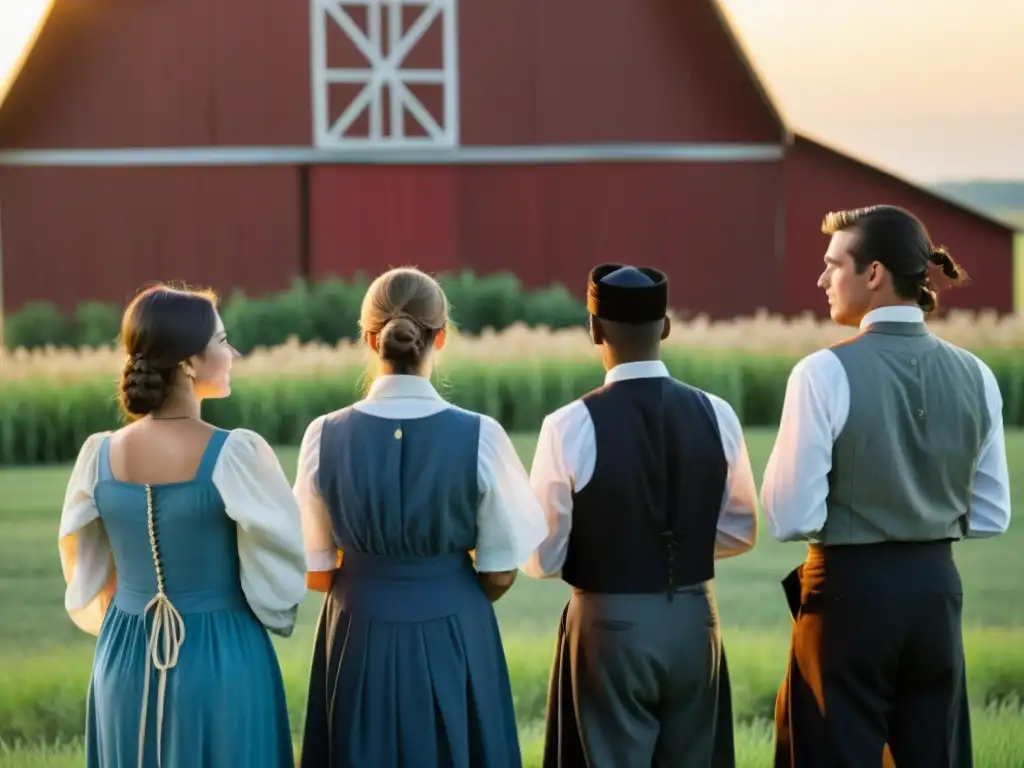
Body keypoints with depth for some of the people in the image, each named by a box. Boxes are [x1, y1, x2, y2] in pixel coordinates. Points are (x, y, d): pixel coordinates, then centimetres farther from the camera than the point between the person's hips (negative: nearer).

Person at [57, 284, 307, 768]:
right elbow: (280, 568, -7)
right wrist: (274, 614, 14)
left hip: (125, 660, 4)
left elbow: (85, 574, 10)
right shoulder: (235, 455, -17)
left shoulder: (100, 456, -3)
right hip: (223, 661, -4)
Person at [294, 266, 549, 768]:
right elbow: (499, 574, -5)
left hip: (359, 641, 1)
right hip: (454, 641, -1)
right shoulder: (479, 437, -12)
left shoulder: (326, 437, -8)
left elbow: (316, 573, 1)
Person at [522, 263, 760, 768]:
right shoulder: (716, 415, -3)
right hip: (694, 620, 4)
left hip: (610, 626, -4)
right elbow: (739, 531, 9)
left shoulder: (571, 426, -14)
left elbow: (542, 558, -8)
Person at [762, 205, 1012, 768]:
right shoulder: (974, 376, 2)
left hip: (851, 590, -5)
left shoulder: (825, 373, -14)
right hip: (936, 586, 5)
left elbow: (791, 518, -14)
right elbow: (991, 517, 8)